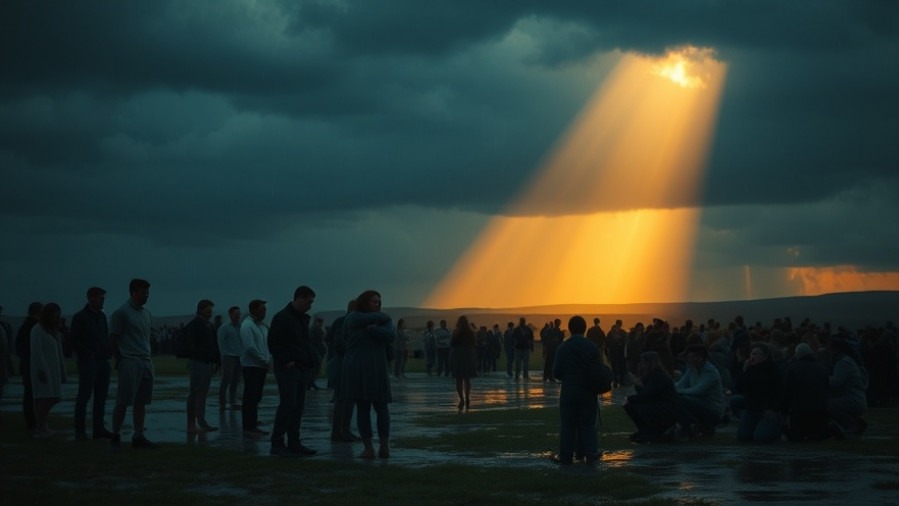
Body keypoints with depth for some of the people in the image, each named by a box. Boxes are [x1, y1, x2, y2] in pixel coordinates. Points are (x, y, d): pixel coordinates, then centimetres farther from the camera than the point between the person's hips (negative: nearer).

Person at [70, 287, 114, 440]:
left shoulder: (101, 316, 16)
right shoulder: (80, 317, -4)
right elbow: (74, 341, -9)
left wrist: (107, 355, 7)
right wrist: (88, 353, -15)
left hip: (103, 362, 7)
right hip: (88, 362, -7)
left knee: (101, 396, 6)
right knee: (84, 395, -6)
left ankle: (99, 428, 9)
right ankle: (80, 430, -4)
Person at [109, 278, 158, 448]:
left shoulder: (146, 313, 16)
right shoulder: (121, 313, -6)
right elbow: (112, 339, -6)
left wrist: (148, 356, 10)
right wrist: (119, 361, -5)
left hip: (146, 362, 7)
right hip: (129, 362, -7)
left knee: (141, 402, 6)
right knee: (123, 402, -4)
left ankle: (138, 437, 9)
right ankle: (115, 436, 4)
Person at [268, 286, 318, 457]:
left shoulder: (303, 318, 16)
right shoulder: (282, 318, -9)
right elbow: (273, 343, -12)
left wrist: (313, 361, 10)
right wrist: (286, 361, -16)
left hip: (302, 369, 8)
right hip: (288, 370, -8)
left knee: (298, 406, 8)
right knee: (288, 405, -12)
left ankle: (294, 443, 12)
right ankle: (277, 443, -6)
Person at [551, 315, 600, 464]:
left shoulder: (562, 348, -9)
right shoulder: (593, 348, -5)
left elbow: (556, 372, -6)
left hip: (568, 392, -1)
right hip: (588, 392, 1)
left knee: (567, 425, 5)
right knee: (587, 424, 10)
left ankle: (565, 456, 6)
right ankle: (590, 454, 9)